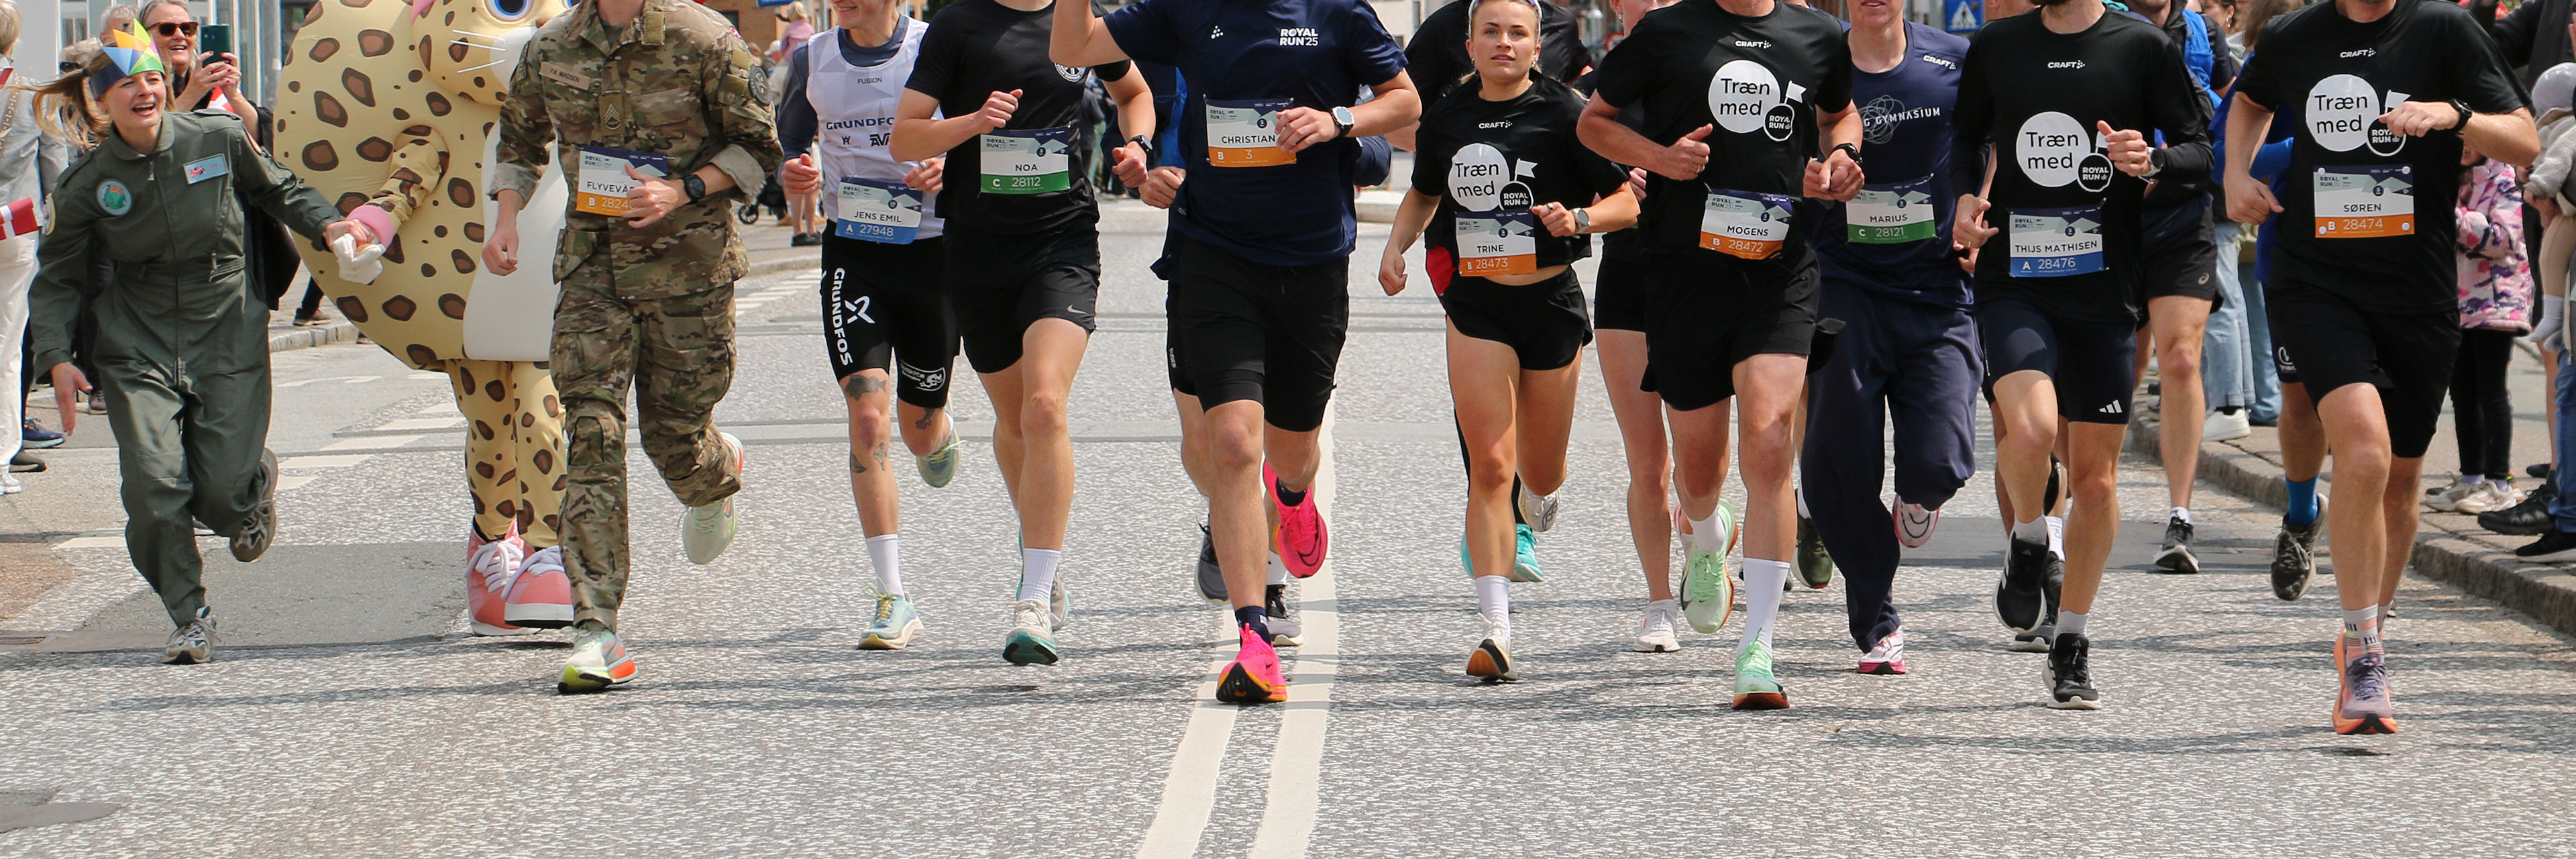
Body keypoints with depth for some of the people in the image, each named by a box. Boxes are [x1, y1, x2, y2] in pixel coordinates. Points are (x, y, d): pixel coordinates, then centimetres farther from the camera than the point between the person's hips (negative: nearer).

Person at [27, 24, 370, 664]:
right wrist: (56, 357, -8)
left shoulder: (218, 139, -6)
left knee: (222, 499, -5)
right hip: (138, 343, 0)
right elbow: (56, 279, 5)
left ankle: (258, 478, 34)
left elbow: (280, 192, 12)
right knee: (154, 489, -15)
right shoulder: (88, 185, -5)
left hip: (227, 329, 0)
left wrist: (328, 224, -5)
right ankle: (189, 618, 6)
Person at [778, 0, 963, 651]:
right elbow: (789, 144, 18)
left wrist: (950, 168, -20)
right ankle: (894, 601, -13)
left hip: (931, 249, -1)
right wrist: (794, 178, -5)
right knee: (867, 413, -14)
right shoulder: (813, 61, 4)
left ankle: (940, 440, 53)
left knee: (918, 422, 10)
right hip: (852, 252, 1)